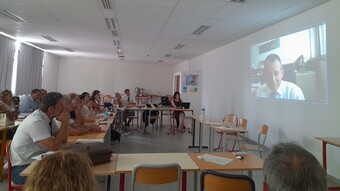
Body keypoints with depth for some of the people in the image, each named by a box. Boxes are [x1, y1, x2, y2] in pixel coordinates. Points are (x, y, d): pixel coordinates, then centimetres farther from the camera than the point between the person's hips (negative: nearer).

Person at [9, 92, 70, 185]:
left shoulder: (48, 117, -1)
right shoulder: (36, 121, -26)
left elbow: (63, 140, 3)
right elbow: (55, 147, -28)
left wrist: (65, 122, -11)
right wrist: (64, 123, -24)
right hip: (22, 168, -8)